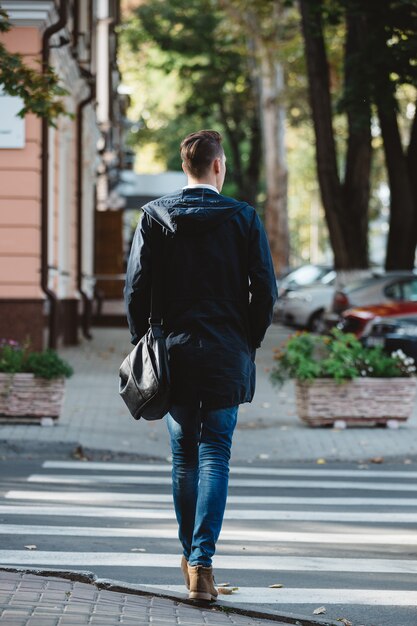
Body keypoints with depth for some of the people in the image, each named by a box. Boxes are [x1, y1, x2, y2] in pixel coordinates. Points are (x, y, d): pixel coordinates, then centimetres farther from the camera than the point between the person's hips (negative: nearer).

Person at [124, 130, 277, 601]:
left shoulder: (154, 216, 1)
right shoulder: (243, 218, -2)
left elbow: (136, 287, 0)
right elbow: (264, 290, -3)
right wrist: (249, 344, 9)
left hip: (173, 352, 2)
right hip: (226, 357, -2)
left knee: (183, 458, 14)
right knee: (214, 457, -2)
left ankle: (189, 555, 22)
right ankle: (202, 561, -12)